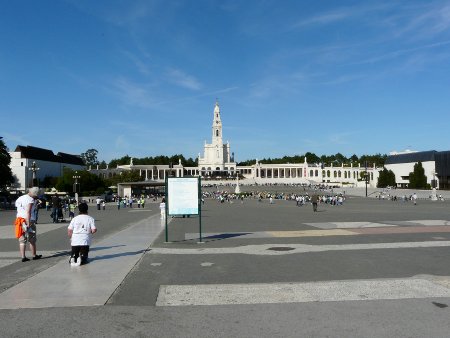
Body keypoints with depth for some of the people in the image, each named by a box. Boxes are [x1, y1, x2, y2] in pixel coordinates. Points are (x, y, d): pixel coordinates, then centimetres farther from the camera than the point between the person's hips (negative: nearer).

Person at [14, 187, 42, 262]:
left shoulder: (19, 199, 14)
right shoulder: (30, 200, -13)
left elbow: (18, 211, 15)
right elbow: (28, 212, -21)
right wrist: (28, 224, -23)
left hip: (19, 220, 7)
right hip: (29, 221, -7)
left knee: (22, 240, 7)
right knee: (32, 240, 6)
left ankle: (23, 257, 5)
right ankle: (34, 255, 16)